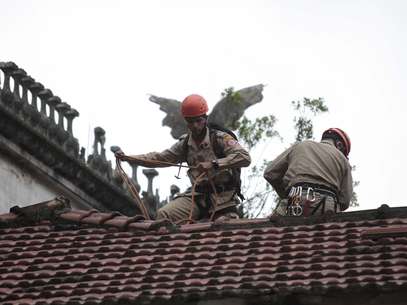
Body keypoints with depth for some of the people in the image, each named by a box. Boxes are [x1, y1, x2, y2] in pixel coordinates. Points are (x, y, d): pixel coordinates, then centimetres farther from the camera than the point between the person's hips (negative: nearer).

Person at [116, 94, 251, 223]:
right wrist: (127, 158, 5)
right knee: (163, 215, -14)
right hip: (197, 196, 4)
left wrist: (213, 164, -31)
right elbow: (160, 158, 14)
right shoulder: (185, 144, 8)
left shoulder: (221, 138, -10)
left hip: (223, 198, -4)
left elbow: (245, 157, -22)